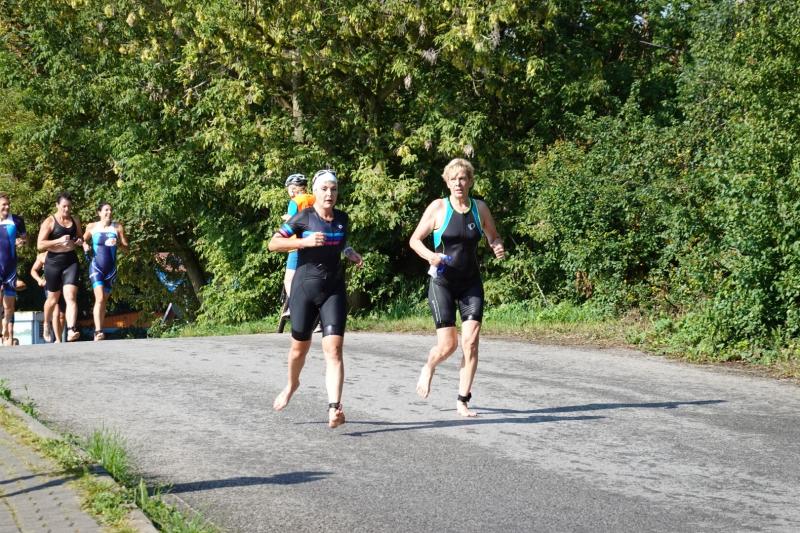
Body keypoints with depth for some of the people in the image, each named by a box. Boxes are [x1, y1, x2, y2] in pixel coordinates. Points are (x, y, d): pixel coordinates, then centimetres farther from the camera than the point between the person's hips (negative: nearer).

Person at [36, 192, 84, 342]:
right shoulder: (49, 222, -6)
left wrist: (80, 241, 1)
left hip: (71, 261, 2)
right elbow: (40, 245, -12)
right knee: (53, 298, 12)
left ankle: (71, 331, -25)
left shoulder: (75, 220, 9)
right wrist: (58, 240, -24)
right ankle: (46, 325, 38)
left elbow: (80, 237, 25)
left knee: (71, 296, -14)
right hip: (54, 262, -2)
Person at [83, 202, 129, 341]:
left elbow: (126, 246, 3)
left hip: (111, 268, 3)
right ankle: (98, 331, -26)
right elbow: (84, 240, 18)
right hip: (96, 267, -3)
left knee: (104, 301, 8)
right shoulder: (92, 227, 2)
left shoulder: (117, 227, 3)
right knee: (99, 298, -19)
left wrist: (117, 243, -16)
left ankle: (98, 332, 16)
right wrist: (85, 246, -4)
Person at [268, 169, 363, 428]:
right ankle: (292, 384, 44)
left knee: (333, 348, -14)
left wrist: (349, 252, 5)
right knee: (300, 347, 12)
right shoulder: (304, 217, -6)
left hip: (334, 290, 2)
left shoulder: (342, 219, 7)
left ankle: (334, 407, -21)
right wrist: (305, 241, -19)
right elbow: (273, 244, -8)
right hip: (304, 288, -2)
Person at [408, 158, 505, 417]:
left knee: (471, 342, -9)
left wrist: (498, 247, -7)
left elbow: (493, 237, 17)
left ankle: (463, 401, 1)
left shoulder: (480, 208, 4)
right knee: (447, 344, -6)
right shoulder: (438, 208, -5)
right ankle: (428, 369, 30)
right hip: (442, 282, -3)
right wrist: (430, 255, -21)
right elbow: (414, 240, -1)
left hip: (471, 282, 3)